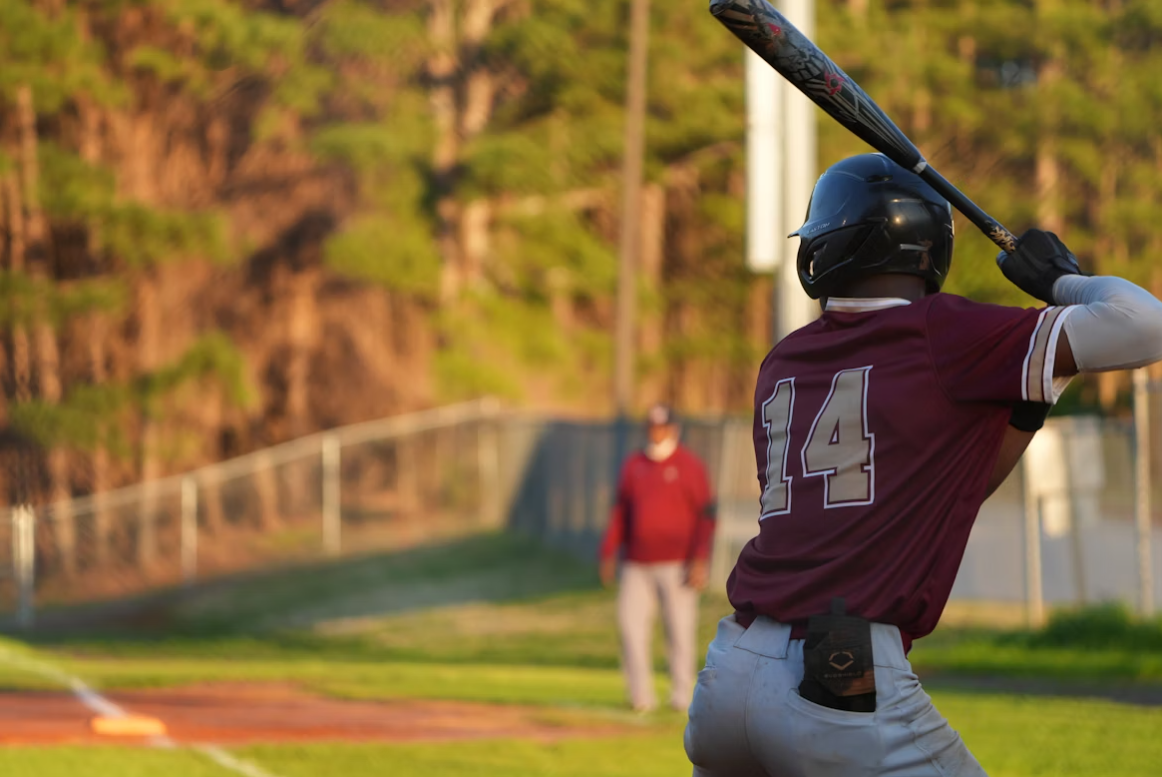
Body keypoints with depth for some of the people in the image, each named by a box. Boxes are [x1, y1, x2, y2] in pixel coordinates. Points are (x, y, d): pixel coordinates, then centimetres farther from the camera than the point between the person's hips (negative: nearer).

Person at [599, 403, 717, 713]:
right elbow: (620, 511, 16)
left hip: (677, 564, -4)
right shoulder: (634, 465, 12)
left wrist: (700, 560, -15)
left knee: (680, 628, -3)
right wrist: (608, 554, 9)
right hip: (637, 565, 4)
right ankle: (641, 695, -4)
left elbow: (706, 516, -6)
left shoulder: (689, 466, -3)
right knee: (630, 621, -7)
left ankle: (682, 694, 7)